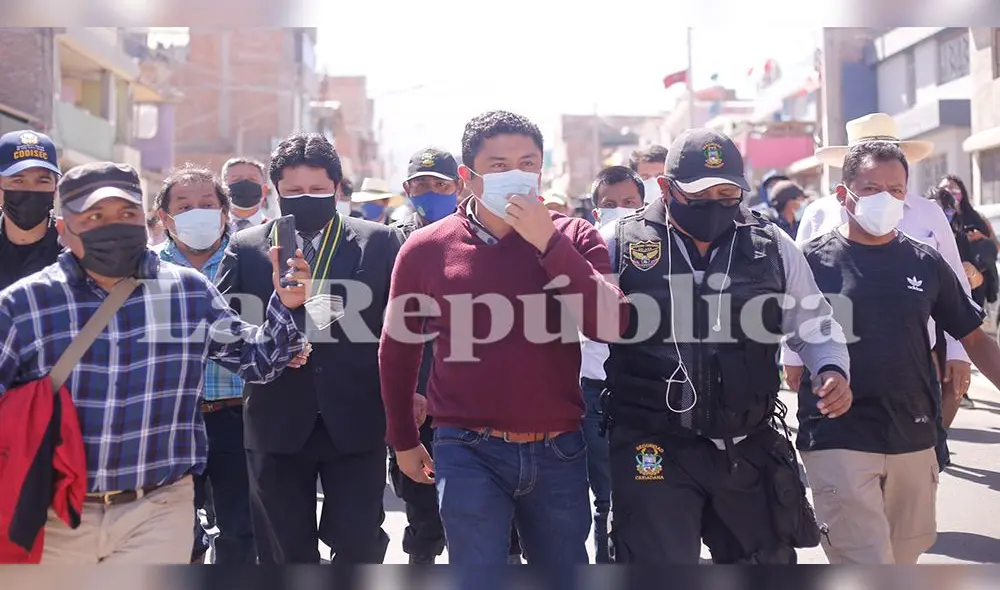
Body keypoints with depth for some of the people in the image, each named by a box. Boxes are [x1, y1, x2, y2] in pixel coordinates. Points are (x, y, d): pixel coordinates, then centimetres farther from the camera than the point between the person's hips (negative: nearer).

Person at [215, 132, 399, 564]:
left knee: (359, 545, 3)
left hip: (357, 423, -1)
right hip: (278, 426, 1)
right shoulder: (246, 247, 6)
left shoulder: (380, 242, 3)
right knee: (286, 554, 12)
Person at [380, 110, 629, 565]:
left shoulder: (572, 238, 1)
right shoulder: (426, 249, -1)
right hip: (469, 451, -2)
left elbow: (610, 325, -13)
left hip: (558, 451, 2)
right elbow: (397, 351, 10)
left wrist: (549, 242, -18)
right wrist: (403, 440, 16)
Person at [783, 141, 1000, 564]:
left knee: (904, 557, 15)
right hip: (838, 442, -4)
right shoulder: (812, 260, -4)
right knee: (866, 562, -8)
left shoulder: (925, 263, 6)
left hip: (913, 441, 4)